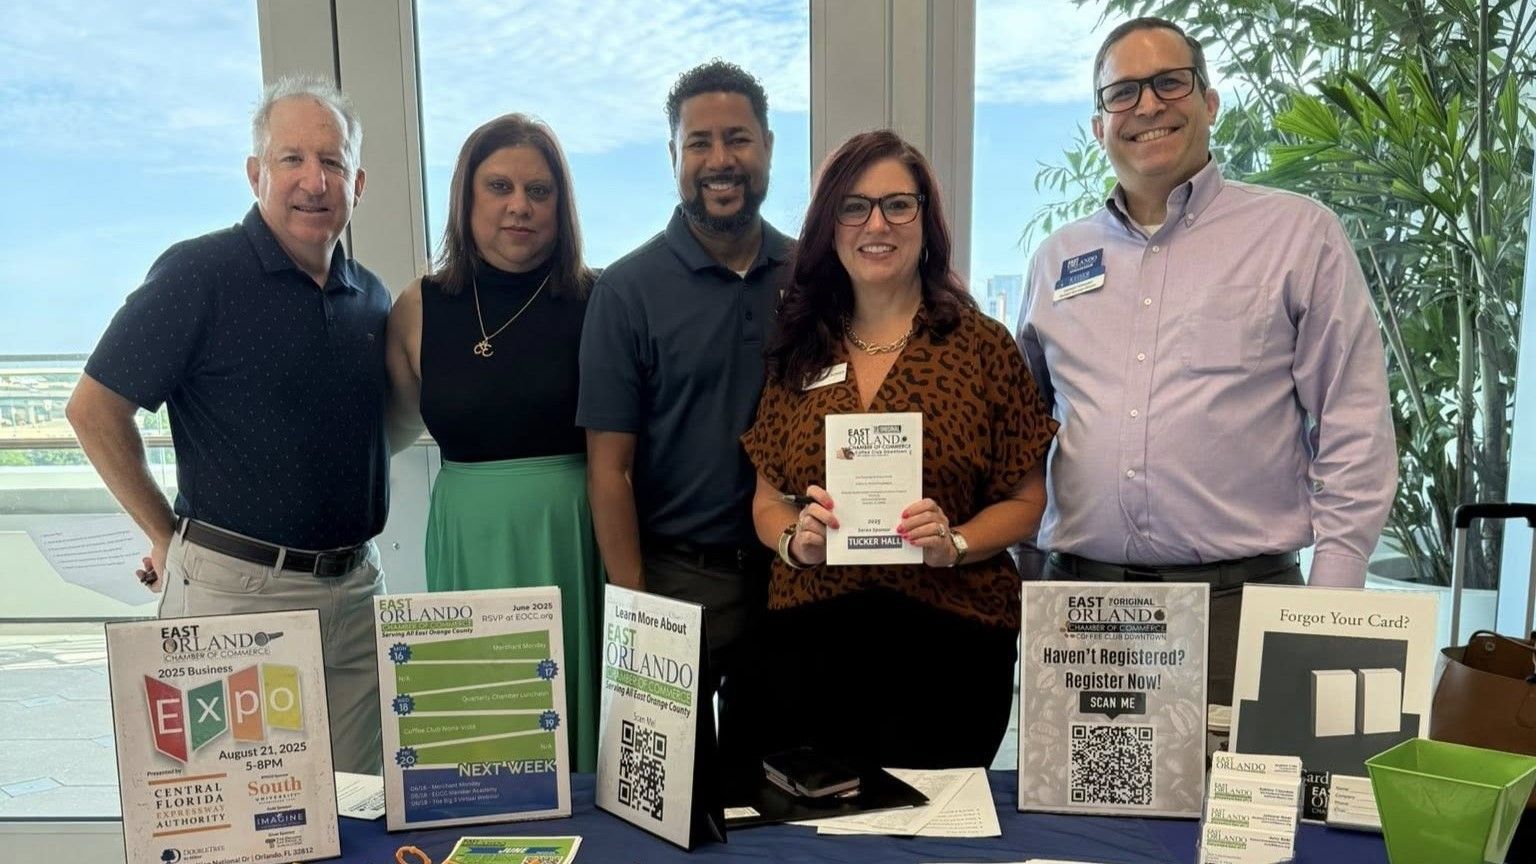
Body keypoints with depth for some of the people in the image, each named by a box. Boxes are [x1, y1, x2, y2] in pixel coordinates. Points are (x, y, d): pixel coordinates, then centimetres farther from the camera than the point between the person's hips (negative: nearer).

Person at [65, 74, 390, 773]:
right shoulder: (200, 272, -8)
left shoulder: (370, 297, 10)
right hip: (233, 591, -5)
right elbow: (94, 408, -7)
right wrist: (167, 538, -2)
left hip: (354, 591, 5)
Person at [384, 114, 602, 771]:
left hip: (576, 540, -2)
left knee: (578, 731, 6)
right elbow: (397, 429, 17)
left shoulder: (597, 302, -3)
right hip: (469, 546, 2)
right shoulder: (420, 308, 5)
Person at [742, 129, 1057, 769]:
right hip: (812, 641, 2)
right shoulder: (798, 351, 8)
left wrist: (954, 544, -15)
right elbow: (766, 500, 11)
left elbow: (1025, 499, 2)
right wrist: (795, 541, -9)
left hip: (950, 643, -1)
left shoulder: (980, 345, 1)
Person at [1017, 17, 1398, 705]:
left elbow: (1353, 429, 1)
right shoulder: (1057, 260, 13)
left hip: (1240, 598, -2)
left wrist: (1331, 597, -6)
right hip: (1078, 593, 3)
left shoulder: (1299, 234, 4)